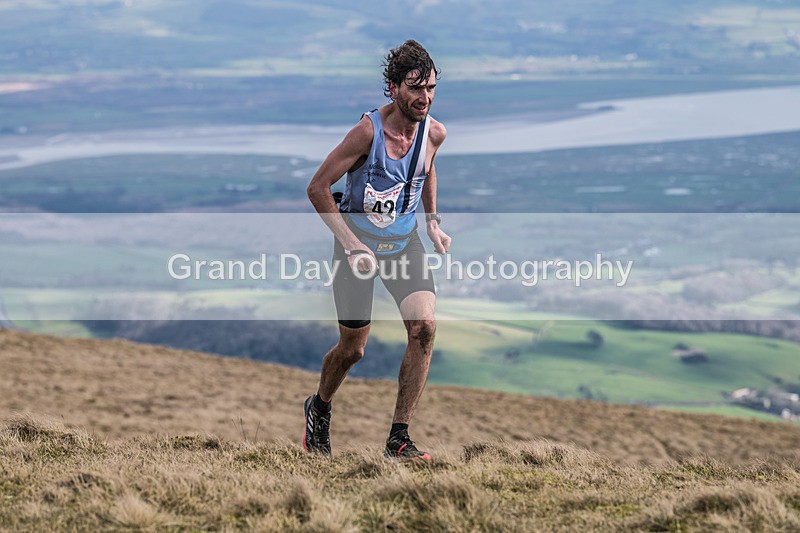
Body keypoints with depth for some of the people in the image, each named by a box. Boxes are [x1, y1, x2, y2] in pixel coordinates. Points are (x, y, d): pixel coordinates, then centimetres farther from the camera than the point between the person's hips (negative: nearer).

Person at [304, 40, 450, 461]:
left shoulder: (434, 133, -8)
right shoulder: (368, 131, -24)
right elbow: (318, 188, -17)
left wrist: (433, 223, 11)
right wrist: (351, 244, -21)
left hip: (404, 242, 4)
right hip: (358, 243, -4)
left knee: (424, 326, -18)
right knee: (352, 349, 3)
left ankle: (398, 439, -10)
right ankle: (318, 408, 38)